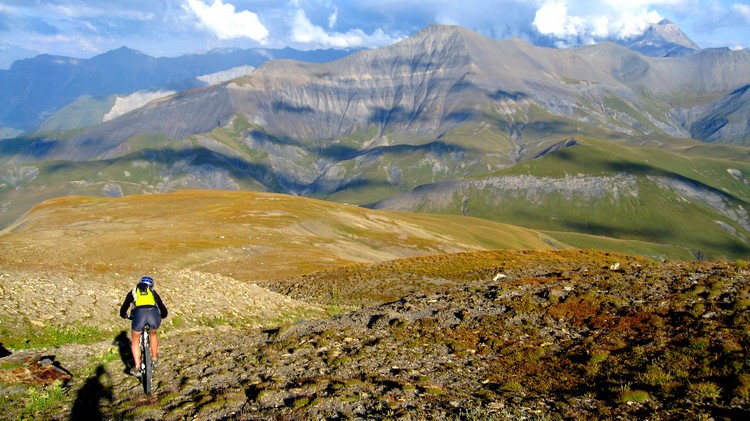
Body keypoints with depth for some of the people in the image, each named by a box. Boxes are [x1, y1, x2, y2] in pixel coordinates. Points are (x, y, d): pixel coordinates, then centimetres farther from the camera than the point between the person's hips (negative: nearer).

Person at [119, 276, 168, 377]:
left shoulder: (133, 292, 31)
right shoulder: (153, 292, 31)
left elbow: (124, 308, 40)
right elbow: (163, 310, 36)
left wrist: (123, 315, 63)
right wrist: (161, 316, 58)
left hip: (139, 314, -1)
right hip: (154, 313, 1)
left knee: (135, 341, 21)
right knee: (153, 334, 33)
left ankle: (137, 367, 14)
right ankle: (154, 359, 38)